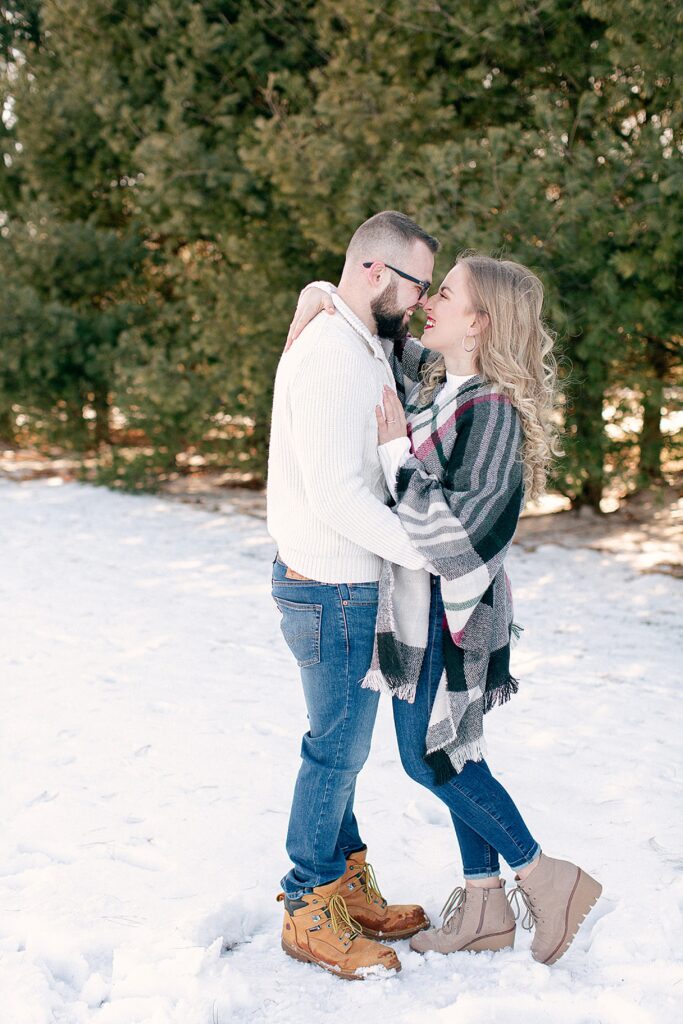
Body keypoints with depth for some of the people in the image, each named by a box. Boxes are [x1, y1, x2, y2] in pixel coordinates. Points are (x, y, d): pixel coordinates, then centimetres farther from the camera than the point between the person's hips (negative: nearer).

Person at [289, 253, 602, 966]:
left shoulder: (494, 411, -20)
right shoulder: (435, 375, 5)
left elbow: (455, 528, -24)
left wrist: (397, 448, -22)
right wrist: (322, 293, -1)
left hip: (449, 606, -9)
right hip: (421, 597, 9)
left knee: (430, 757, 0)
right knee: (453, 752, 14)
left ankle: (547, 880, 14)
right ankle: (484, 907, 27)